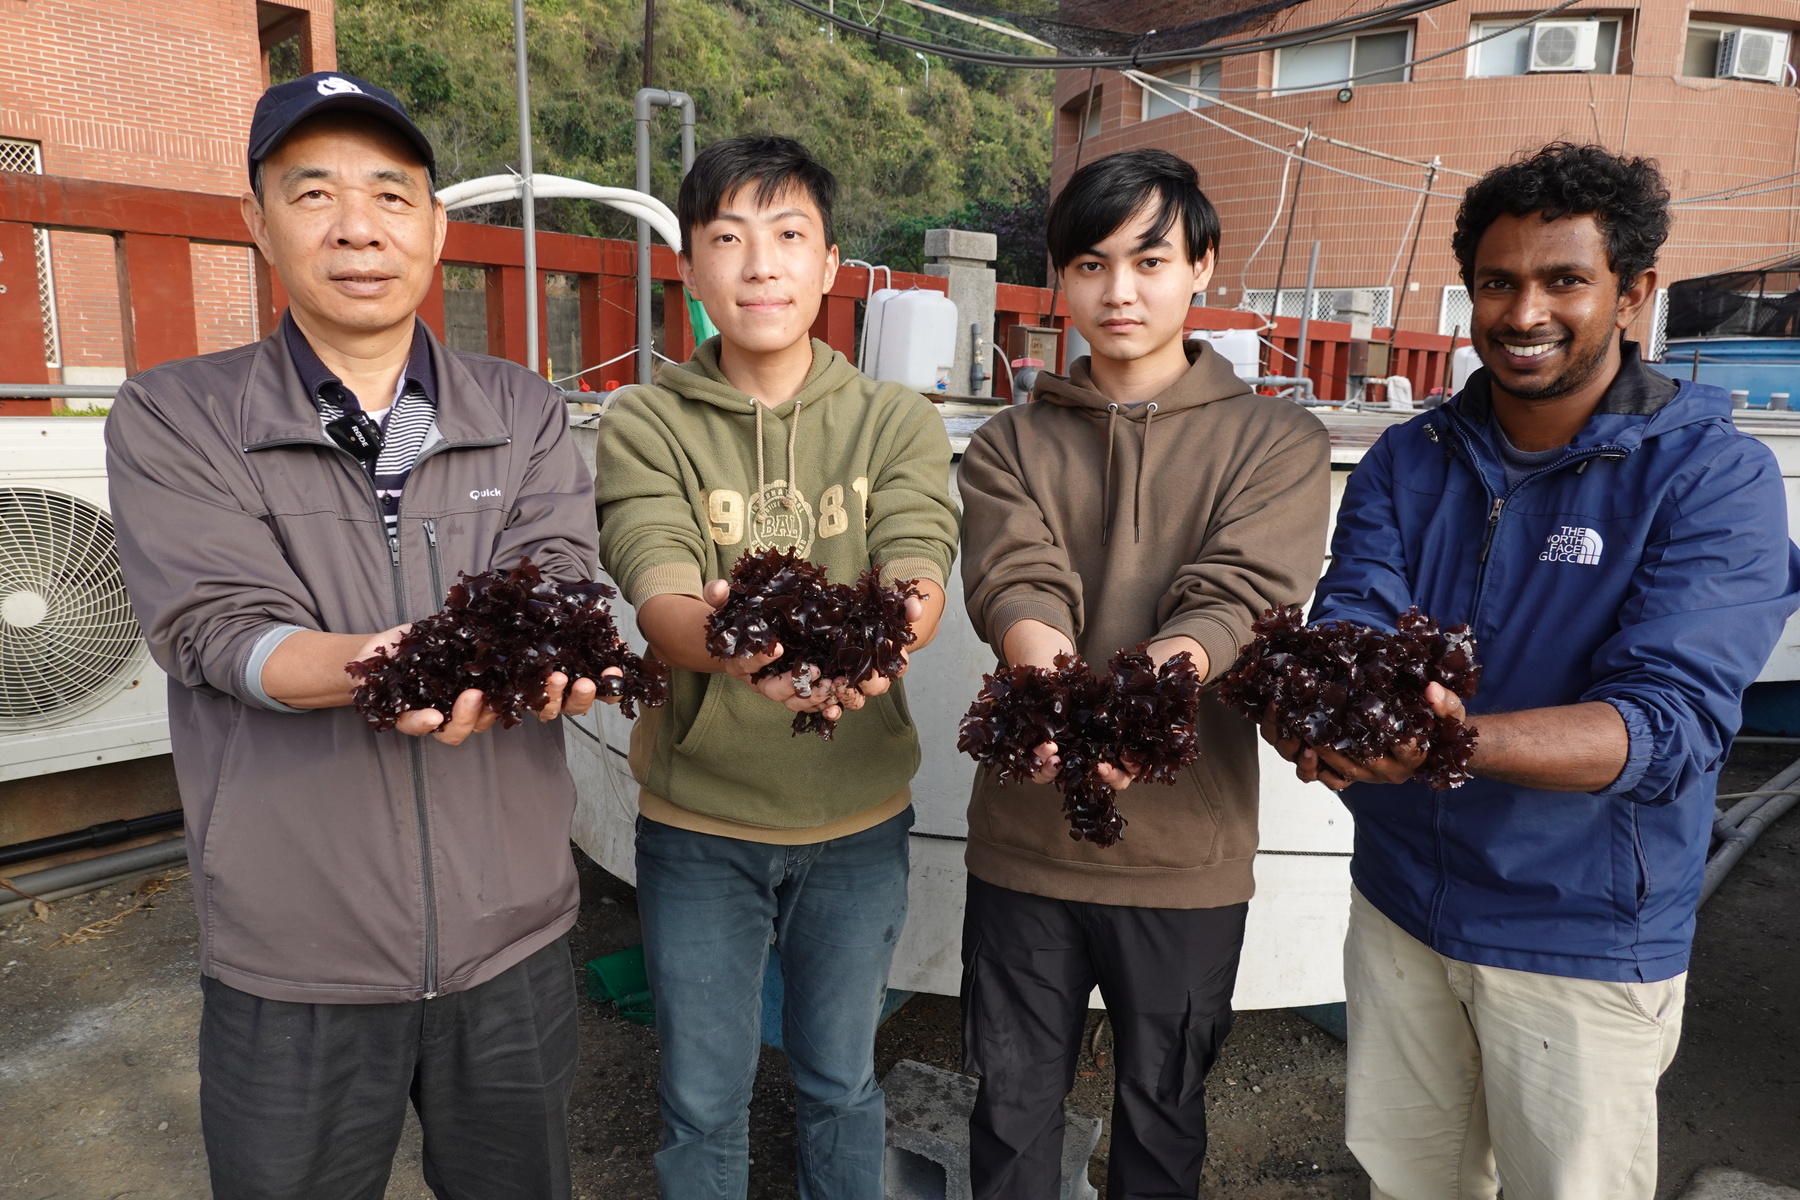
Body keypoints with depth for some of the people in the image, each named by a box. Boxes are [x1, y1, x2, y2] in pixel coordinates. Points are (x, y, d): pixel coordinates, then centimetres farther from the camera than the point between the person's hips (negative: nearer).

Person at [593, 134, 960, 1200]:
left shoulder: (898, 423, -3)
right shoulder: (645, 425, -6)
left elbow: (920, 578, -19)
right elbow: (658, 594, -21)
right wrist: (723, 641, -45)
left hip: (858, 815, 1)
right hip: (697, 815, 0)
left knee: (841, 1082, 21)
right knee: (703, 1102, 17)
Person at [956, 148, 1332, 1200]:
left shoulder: (1277, 442, -1)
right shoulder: (1012, 443, 5)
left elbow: (1235, 600, -16)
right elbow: (1017, 588, -12)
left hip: (1185, 842, -1)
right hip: (1024, 833, 2)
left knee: (1163, 1111, 19)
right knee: (1013, 1108, 18)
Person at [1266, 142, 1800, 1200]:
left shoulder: (1714, 475, -14)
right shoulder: (1407, 462, -1)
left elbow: (1672, 718, -25)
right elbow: (1350, 622, -13)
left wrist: (1457, 740, -44)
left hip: (1588, 942, -3)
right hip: (1399, 905, 4)